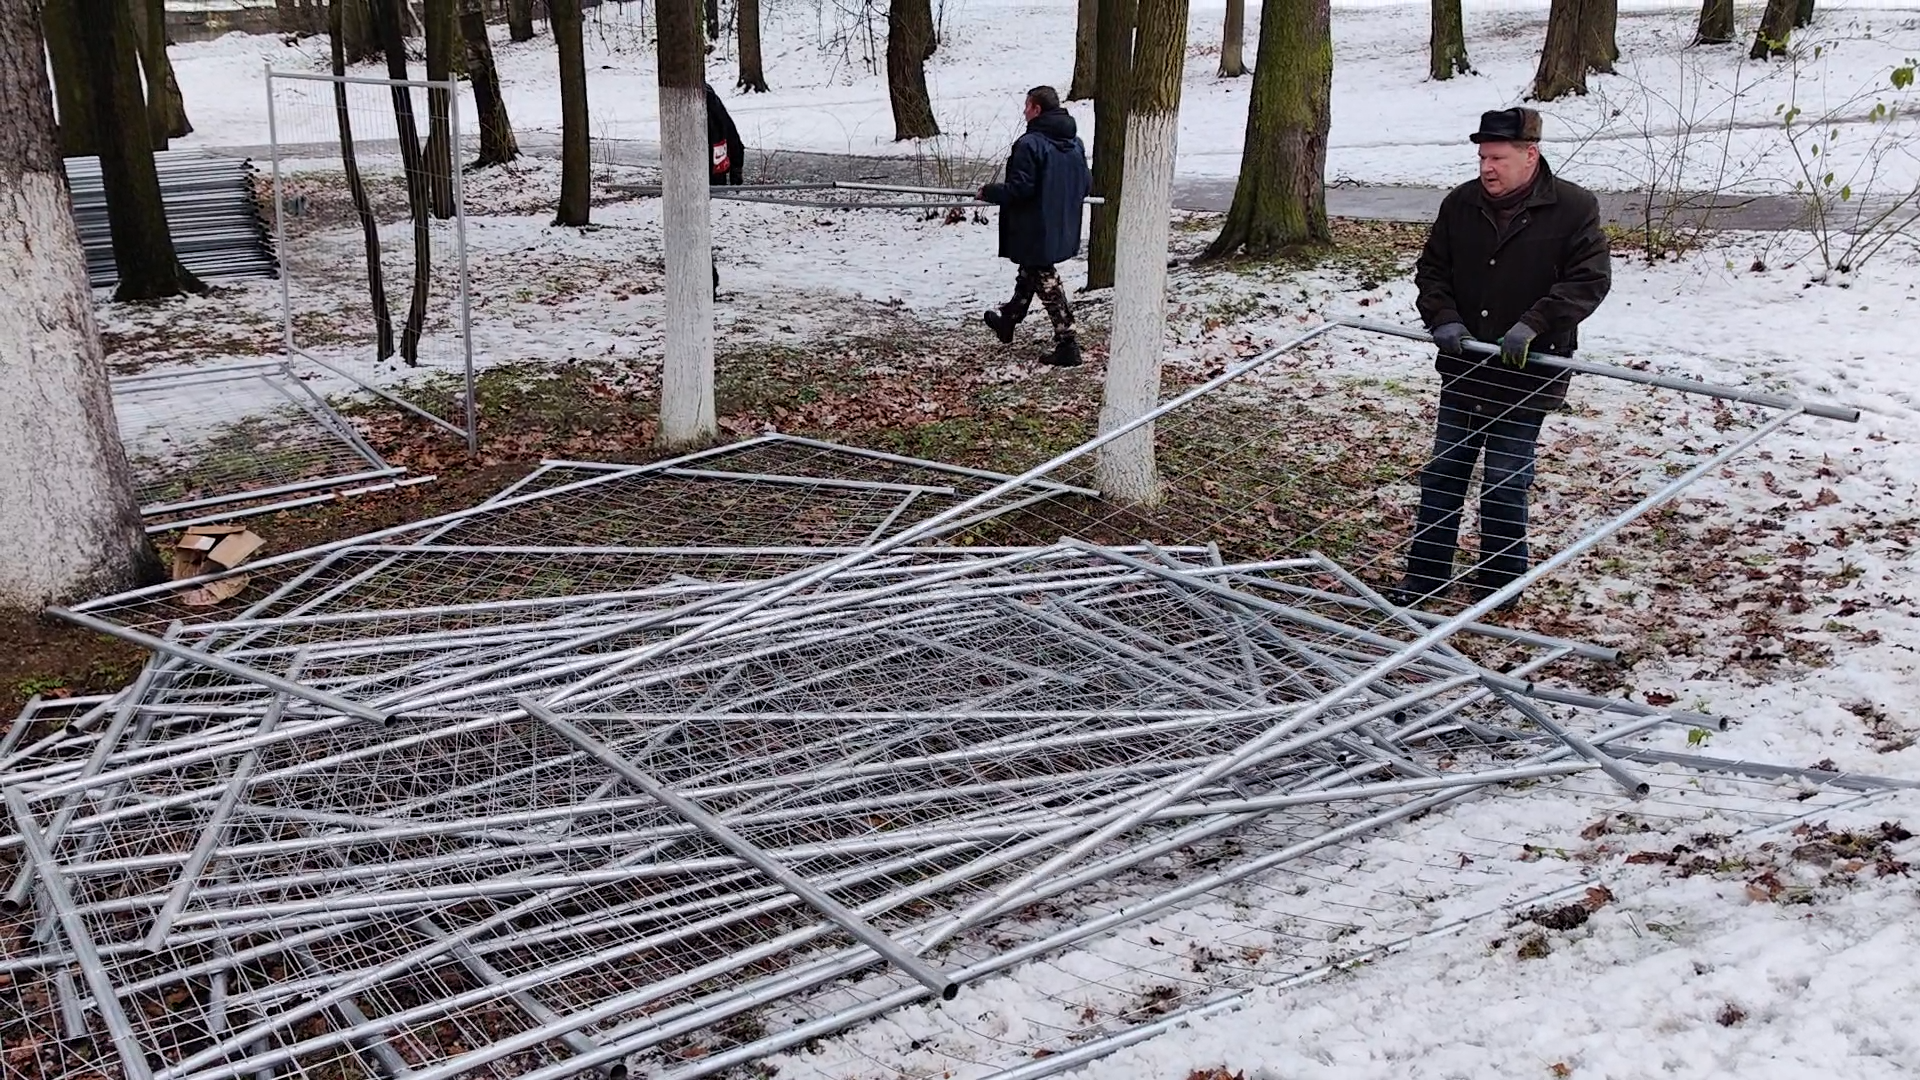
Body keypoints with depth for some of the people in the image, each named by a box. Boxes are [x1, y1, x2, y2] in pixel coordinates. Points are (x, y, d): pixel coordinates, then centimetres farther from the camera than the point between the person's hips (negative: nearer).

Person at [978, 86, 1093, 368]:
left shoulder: (1031, 144, -20)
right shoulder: (1075, 143, 5)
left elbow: (1019, 188, -23)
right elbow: (1086, 184, 10)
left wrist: (988, 192, -7)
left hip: (1036, 231, -9)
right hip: (1063, 228, 9)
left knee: (1045, 282, 0)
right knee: (1028, 274, 25)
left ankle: (1067, 345, -2)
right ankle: (1008, 320, 44)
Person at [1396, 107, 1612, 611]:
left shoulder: (1574, 207, -8)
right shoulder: (1460, 204, 4)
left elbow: (1590, 280, -11)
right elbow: (1431, 269, 11)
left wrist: (1533, 325, -22)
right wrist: (1443, 320, -7)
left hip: (1528, 374, -4)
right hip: (1463, 367, 4)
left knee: (1505, 484, 1)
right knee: (1442, 474, 9)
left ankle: (1500, 585, 17)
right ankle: (1426, 574, 20)